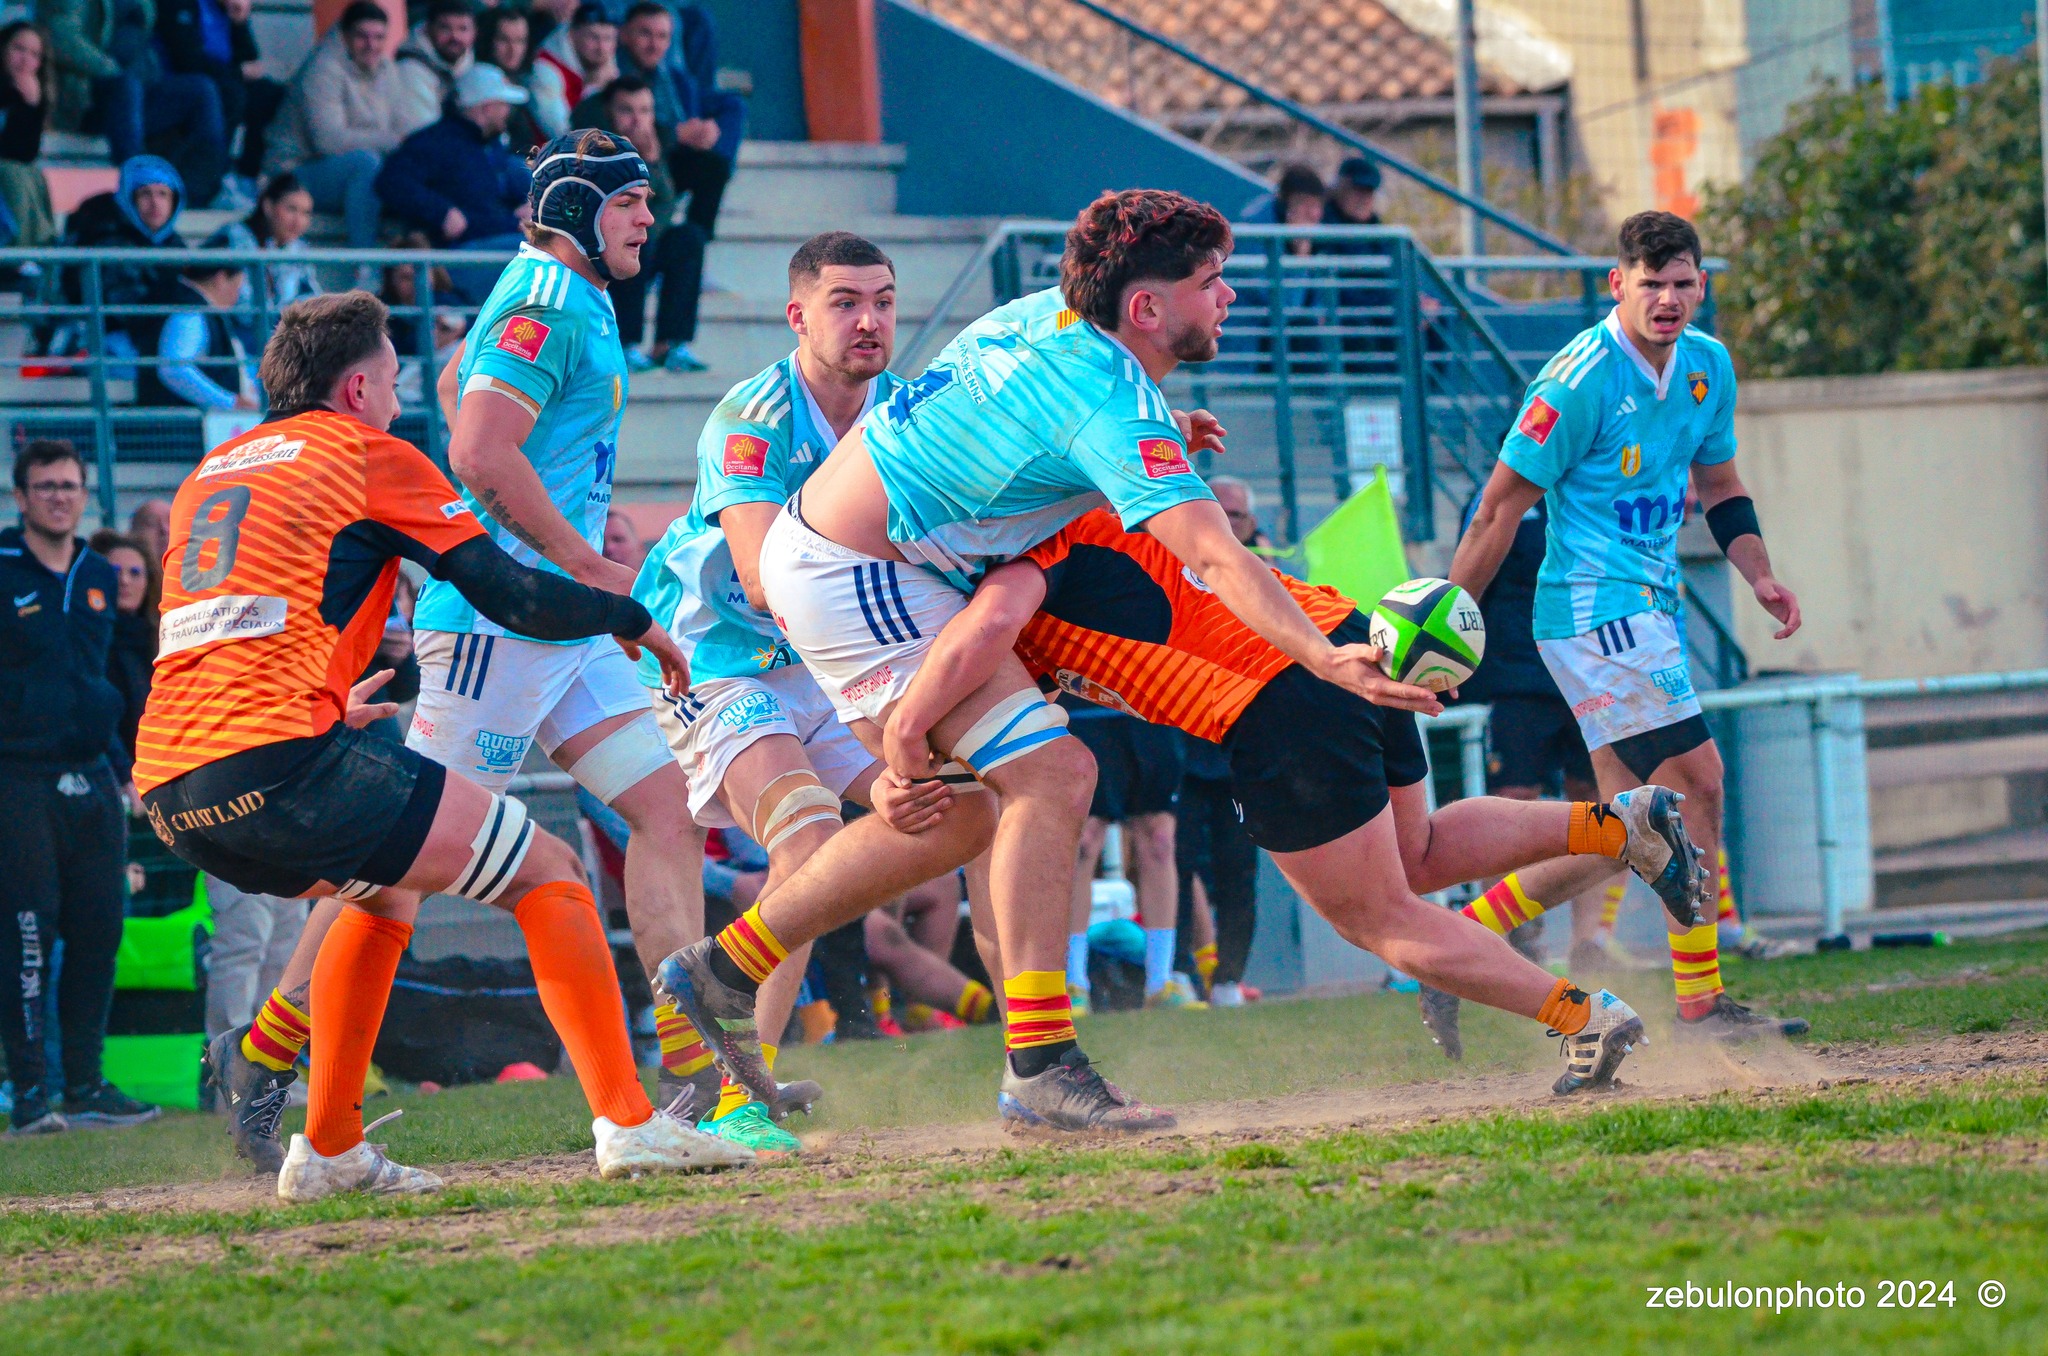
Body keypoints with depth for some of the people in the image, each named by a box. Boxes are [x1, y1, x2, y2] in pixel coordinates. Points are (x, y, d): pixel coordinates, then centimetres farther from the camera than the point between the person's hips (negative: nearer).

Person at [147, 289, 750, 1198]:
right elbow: (508, 594, 5)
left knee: (387, 892, 33)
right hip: (276, 760, -8)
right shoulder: (366, 452, 7)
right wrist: (633, 620, 21)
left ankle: (328, 1151, 26)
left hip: (168, 790, 8)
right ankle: (625, 1123, -6)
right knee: (548, 872, 2)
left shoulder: (213, 469, 26)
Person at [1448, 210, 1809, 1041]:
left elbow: (1718, 483, 23)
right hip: (1596, 609, -9)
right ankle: (1700, 1004, -9)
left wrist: (1758, 574, 6)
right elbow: (1501, 506, -11)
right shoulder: (1580, 380, -15)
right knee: (1694, 782, -14)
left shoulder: (1707, 367, 9)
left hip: (1647, 611, 9)